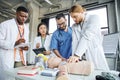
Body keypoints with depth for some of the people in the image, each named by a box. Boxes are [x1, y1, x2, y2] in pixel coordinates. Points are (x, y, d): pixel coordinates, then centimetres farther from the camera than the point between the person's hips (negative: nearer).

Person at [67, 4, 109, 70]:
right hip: (81, 58, 4)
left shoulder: (94, 18, -6)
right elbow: (75, 41, -4)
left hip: (95, 55, -3)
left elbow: (87, 36, -20)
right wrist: (75, 56, -20)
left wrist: (77, 54, -28)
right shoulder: (74, 26, 10)